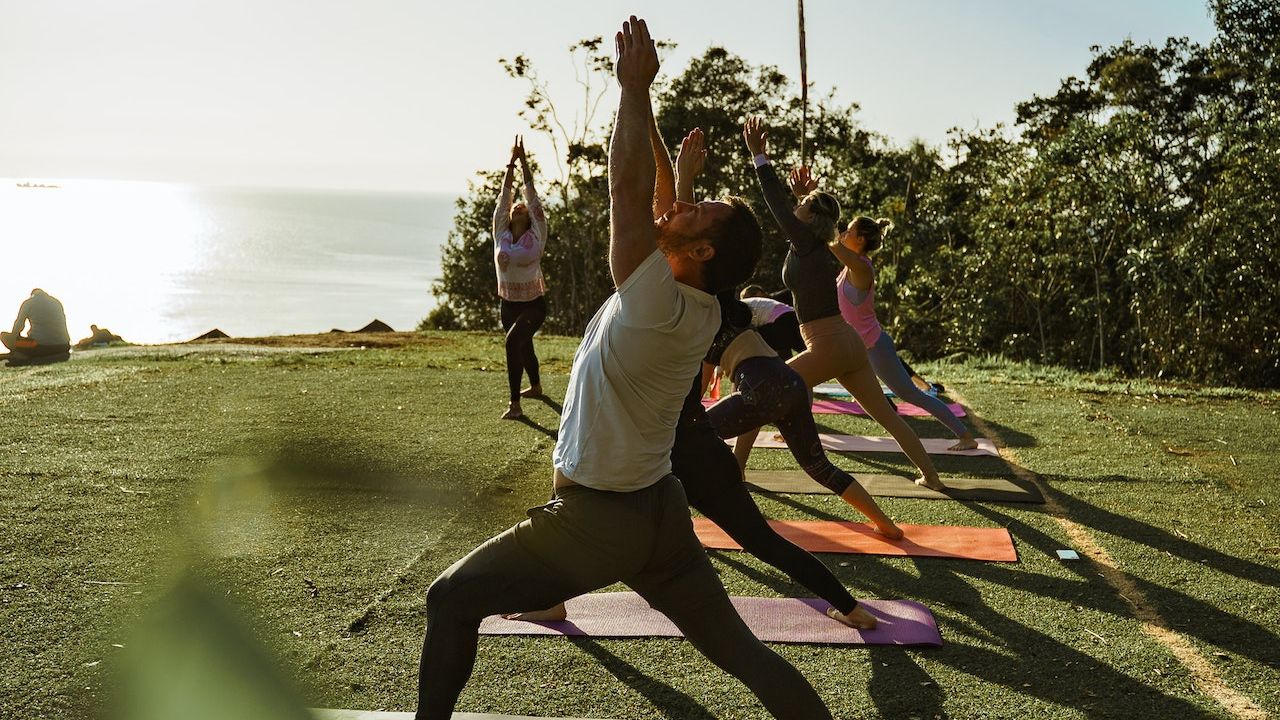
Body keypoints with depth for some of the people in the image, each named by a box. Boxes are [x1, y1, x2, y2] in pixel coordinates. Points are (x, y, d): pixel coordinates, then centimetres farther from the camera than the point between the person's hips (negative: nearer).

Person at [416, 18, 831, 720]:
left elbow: (630, 188, -26)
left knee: (450, 600, 8)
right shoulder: (702, 311, -1)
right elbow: (654, 191, 7)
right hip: (660, 511, 8)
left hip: (595, 523, -7)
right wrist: (639, 100, 6)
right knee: (742, 651, 13)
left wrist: (634, 88, -18)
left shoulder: (656, 303, -23)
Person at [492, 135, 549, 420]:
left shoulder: (536, 236, -6)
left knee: (513, 342, -27)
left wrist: (524, 162, -7)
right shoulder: (501, 235, 2)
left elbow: (532, 195, -8)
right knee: (523, 347, 22)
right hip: (508, 304, 5)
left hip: (533, 304, -5)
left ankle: (515, 403, -28)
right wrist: (511, 163, -2)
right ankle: (535, 386, 49)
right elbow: (504, 196, 0)